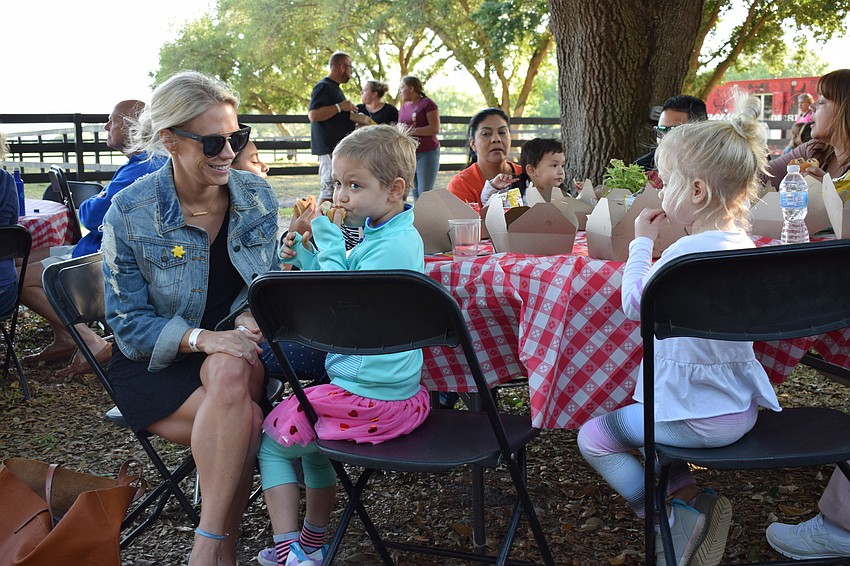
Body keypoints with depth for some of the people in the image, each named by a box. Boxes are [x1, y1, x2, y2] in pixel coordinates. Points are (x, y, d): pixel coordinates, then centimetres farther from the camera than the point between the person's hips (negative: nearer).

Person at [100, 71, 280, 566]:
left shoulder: (257, 196, 0)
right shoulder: (130, 213, -9)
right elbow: (129, 324, -8)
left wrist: (249, 319, -16)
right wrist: (203, 338, -26)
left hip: (234, 349, 3)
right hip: (154, 364, -2)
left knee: (231, 374, -36)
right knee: (247, 420, -32)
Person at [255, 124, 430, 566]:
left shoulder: (390, 247, -23)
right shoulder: (396, 235, 8)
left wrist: (330, 247, -21)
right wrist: (307, 256, 3)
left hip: (366, 399, -10)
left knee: (271, 438, 9)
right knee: (311, 442, 31)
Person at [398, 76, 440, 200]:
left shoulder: (427, 103, -6)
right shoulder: (403, 107, 16)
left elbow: (435, 128, -14)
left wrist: (412, 131, -20)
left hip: (427, 153, -7)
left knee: (424, 192, -8)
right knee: (415, 192, 7)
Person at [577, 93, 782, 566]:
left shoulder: (687, 253, -25)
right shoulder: (743, 244, 1)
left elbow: (635, 304, -11)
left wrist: (642, 242, -3)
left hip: (698, 419, -9)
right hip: (742, 407, 9)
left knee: (595, 435, 5)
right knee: (640, 415, 29)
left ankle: (669, 521, 2)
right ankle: (688, 495, 14)